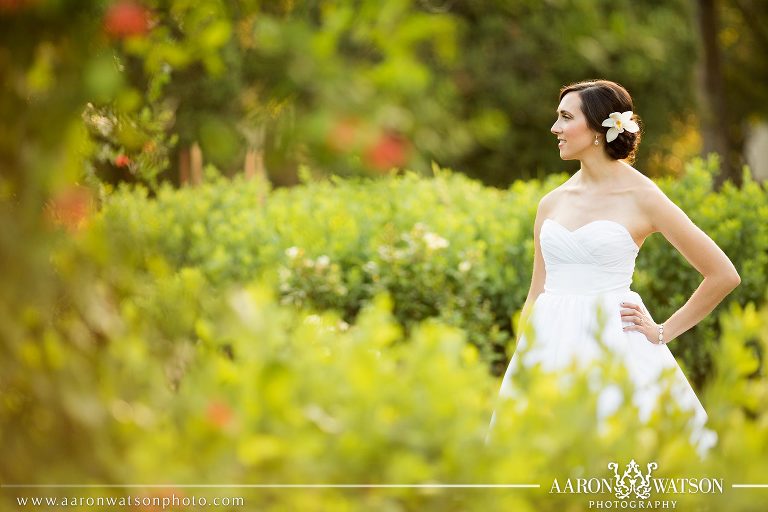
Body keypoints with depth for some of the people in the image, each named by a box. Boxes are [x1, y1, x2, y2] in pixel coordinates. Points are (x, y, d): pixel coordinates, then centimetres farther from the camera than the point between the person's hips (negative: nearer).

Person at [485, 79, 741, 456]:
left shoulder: (642, 198, -4)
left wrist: (665, 332, 0)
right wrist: (517, 369, 10)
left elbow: (724, 275, -2)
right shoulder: (552, 203, 11)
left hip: (613, 347, -5)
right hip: (551, 351, 5)